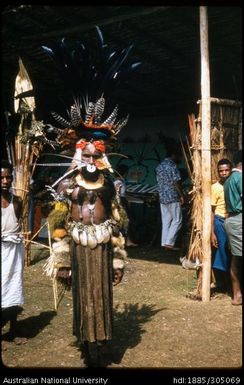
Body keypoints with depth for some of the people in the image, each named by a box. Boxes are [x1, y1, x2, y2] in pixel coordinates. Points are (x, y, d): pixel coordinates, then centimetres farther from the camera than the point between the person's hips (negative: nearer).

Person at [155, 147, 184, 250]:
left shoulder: (159, 166, 13)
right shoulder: (172, 166, -11)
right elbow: (176, 182, -14)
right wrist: (181, 196, -8)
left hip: (162, 197, 8)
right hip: (173, 197, -8)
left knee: (166, 221, 10)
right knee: (177, 220, -1)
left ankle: (164, 242, 10)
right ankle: (169, 242, -6)